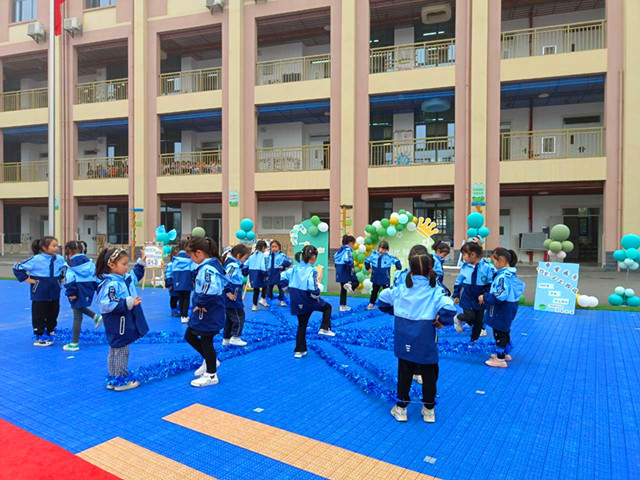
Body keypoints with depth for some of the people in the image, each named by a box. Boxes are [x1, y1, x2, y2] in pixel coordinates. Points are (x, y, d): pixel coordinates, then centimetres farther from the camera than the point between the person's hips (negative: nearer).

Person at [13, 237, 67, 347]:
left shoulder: (59, 259, -1)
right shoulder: (36, 259, -14)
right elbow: (17, 267, -8)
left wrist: (62, 277, 13)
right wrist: (26, 279, -10)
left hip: (54, 294, 5)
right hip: (40, 294, -4)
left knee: (53, 314, 13)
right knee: (39, 316, 5)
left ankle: (49, 334, 31)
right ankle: (39, 338, 18)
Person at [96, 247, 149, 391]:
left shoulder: (125, 278, 6)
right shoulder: (111, 284, -23)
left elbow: (135, 275, 28)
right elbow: (108, 305, -31)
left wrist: (141, 263, 18)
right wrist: (129, 303, -30)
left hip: (125, 324, 10)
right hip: (118, 326, -10)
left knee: (116, 351, 19)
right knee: (120, 352, 1)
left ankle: (114, 380, 32)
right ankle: (119, 382, 13)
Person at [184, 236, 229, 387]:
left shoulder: (208, 268, -25)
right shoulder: (207, 265, 7)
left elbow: (210, 291, -40)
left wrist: (200, 303, -24)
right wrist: (199, 305, 10)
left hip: (209, 314, -10)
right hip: (202, 312, 10)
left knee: (206, 341, 5)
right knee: (189, 336, 20)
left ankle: (211, 375, 23)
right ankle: (210, 360, 36)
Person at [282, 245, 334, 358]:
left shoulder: (295, 268, 3)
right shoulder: (312, 271, -16)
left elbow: (283, 278, 6)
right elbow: (313, 289, -26)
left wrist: (289, 289, 17)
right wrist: (320, 288, -6)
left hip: (297, 303, 6)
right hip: (309, 301, -6)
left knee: (302, 325, 18)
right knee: (327, 307, 22)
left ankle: (299, 351, 21)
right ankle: (325, 328, 12)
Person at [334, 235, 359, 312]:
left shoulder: (341, 249, 13)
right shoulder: (348, 249, -13)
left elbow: (335, 257, 18)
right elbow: (347, 259, -27)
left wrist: (338, 267, 21)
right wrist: (351, 267, -16)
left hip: (339, 270, 8)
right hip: (346, 271, -8)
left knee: (343, 289, 13)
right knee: (356, 282, 8)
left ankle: (342, 306, 15)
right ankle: (349, 285, -26)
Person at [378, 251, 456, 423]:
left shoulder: (401, 289, 0)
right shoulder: (436, 291, -9)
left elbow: (383, 298, 9)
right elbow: (448, 308, -23)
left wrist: (393, 311, 20)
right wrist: (440, 321, -6)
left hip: (404, 339, 2)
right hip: (426, 340, -2)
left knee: (404, 372, 12)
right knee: (429, 374, 13)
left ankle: (401, 408, 22)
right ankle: (429, 410, 25)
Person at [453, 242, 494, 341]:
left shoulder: (487, 266, -13)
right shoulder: (465, 266, -5)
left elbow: (491, 283, -9)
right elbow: (458, 281, 6)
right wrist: (456, 295, 8)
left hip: (480, 299, 0)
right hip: (467, 298, 0)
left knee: (479, 320, 9)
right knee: (470, 316, -9)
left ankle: (474, 340, 27)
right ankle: (458, 318, 23)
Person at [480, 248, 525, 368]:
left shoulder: (502, 277, -25)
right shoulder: (512, 275, 6)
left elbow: (500, 296, -32)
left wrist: (485, 298, -18)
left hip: (501, 312, -10)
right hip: (508, 310, 10)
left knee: (499, 333, 2)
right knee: (505, 331, 23)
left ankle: (500, 359, 11)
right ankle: (506, 353, 39)